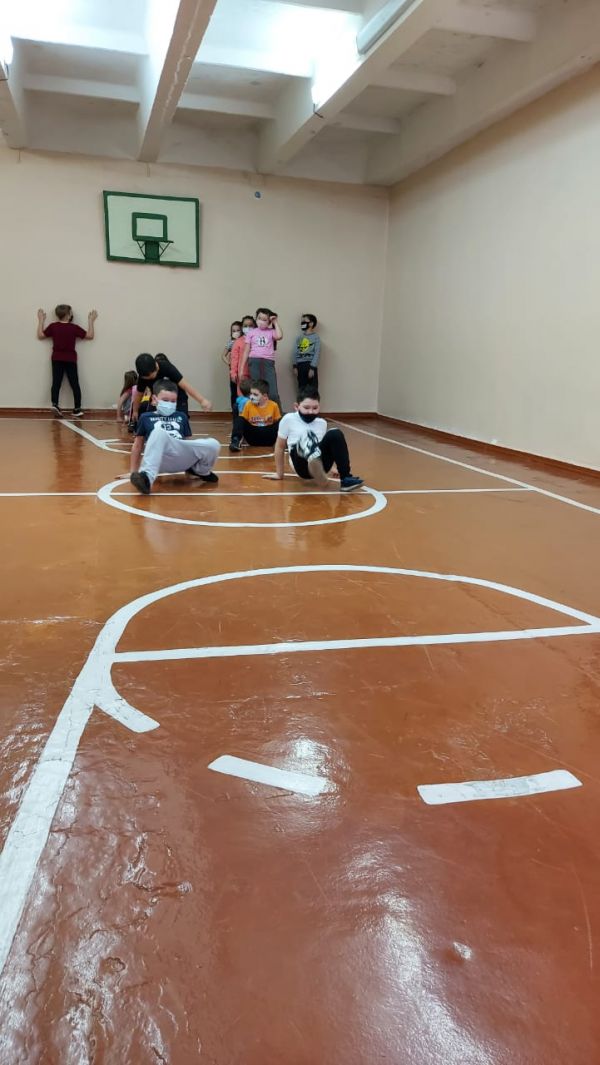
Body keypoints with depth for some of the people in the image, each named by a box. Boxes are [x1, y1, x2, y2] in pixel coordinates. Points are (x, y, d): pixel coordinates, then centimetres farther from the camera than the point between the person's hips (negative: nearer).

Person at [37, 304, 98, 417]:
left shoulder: (53, 326, -4)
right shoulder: (74, 328, -9)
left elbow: (40, 336, 6)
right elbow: (90, 336, -2)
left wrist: (41, 320, 14)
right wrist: (91, 321, 7)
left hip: (57, 359, 2)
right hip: (71, 360, -2)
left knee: (56, 383, 3)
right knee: (75, 384, 4)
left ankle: (55, 404, -13)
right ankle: (77, 409, 4)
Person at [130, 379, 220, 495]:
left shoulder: (181, 416, 26)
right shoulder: (146, 418, 18)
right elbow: (138, 446, 21)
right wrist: (133, 472, 18)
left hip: (182, 460, 3)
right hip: (160, 459, -3)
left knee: (213, 445, -18)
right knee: (159, 432, -35)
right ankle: (147, 476, -44)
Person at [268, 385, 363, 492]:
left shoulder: (322, 423, 16)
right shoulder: (288, 419, 4)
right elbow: (280, 446, 12)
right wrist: (279, 473, 16)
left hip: (320, 465, 4)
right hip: (303, 467, -4)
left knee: (335, 434, -20)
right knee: (307, 436, -34)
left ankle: (346, 478, -25)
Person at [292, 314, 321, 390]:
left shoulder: (316, 337, 0)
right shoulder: (299, 337, 12)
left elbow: (317, 353, -6)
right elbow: (295, 352, 9)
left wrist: (312, 368, -14)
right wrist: (295, 366, 0)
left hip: (310, 364, -4)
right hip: (300, 365, 4)